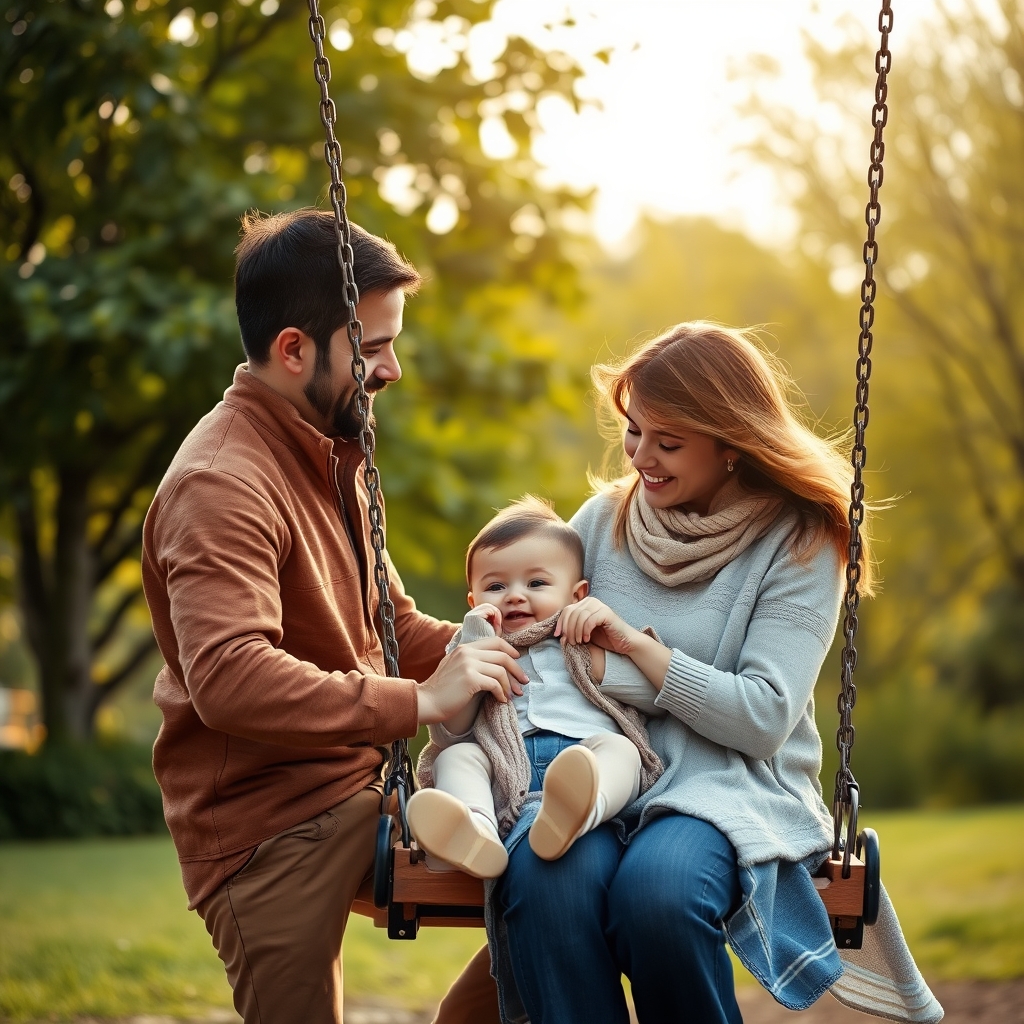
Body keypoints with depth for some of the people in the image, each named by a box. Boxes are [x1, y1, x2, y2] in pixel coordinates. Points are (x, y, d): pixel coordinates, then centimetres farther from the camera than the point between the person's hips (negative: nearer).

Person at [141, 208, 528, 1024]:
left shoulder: (332, 453, 15)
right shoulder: (223, 483, -19)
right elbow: (229, 681, -31)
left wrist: (475, 653, 3)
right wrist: (420, 702, -29)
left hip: (358, 789, 9)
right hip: (271, 828, -9)